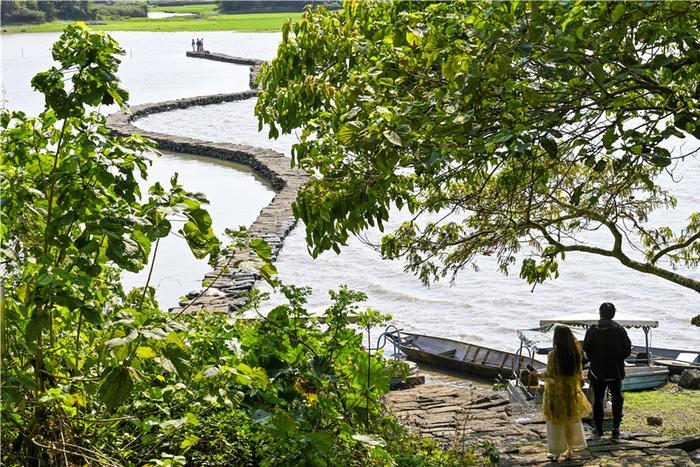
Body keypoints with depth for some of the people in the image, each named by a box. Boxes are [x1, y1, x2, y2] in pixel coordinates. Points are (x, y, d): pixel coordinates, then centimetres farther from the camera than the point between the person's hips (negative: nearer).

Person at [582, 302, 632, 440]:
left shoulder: (593, 330, -9)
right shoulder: (620, 330, -6)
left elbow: (586, 350, -7)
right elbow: (628, 350, -3)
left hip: (597, 371, -1)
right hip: (616, 371, 1)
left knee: (597, 400, 12)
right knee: (617, 399, 13)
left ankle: (598, 429, 14)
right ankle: (616, 427, 6)